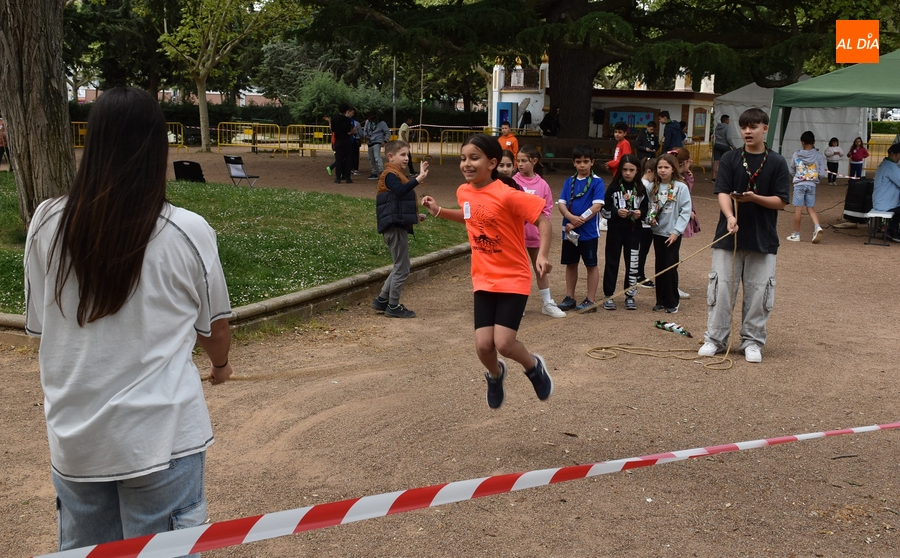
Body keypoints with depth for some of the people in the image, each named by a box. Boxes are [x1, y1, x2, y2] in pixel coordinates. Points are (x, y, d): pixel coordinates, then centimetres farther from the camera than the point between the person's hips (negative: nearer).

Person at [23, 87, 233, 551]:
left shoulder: (47, 223, -7)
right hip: (161, 439, -3)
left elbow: (36, 324, 7)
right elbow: (213, 328, 2)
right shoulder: (187, 233, -13)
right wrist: (220, 363, 25)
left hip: (73, 440, 3)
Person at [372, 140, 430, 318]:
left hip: (399, 225, 10)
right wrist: (418, 179, -42)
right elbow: (400, 190, -33)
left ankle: (382, 300, 23)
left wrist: (415, 215, 23)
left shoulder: (396, 174, 20)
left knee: (400, 266, 16)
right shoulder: (390, 174, -12)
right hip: (395, 227, -10)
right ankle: (393, 306, 5)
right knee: (402, 268, -4)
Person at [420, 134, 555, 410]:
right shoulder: (464, 192, 0)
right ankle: (495, 375, 34)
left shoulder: (507, 196, -21)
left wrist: (542, 255, -31)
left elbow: (543, 221, -17)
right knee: (483, 346, -2)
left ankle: (534, 366, 20)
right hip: (483, 280, 5)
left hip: (514, 280, -5)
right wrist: (439, 211, 10)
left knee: (503, 343, -14)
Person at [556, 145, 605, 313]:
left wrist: (578, 222, -17)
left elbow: (597, 206, -14)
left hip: (589, 231, -5)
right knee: (570, 263, 12)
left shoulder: (597, 182, -6)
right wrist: (571, 217, -18)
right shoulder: (569, 181, 8)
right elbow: (561, 203, 1)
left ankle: (590, 301, 11)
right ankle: (570, 298, 23)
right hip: (569, 231, 5)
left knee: (591, 265, 4)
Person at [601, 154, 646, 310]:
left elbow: (645, 209, 7)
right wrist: (616, 212, -20)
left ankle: (630, 295, 17)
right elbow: (605, 209, -3)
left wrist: (640, 213, -14)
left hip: (634, 230, 2)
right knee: (612, 261, 3)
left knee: (632, 262, 6)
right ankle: (608, 295, 11)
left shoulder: (640, 189, 3)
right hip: (615, 229, -2)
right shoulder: (614, 187, -3)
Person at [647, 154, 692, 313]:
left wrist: (676, 231, -15)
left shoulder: (681, 187, -9)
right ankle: (661, 300, 18)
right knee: (659, 267, 9)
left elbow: (686, 211, -11)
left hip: (673, 234, -5)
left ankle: (672, 302, 10)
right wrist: (650, 218, -7)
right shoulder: (654, 187, 5)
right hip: (658, 232, 5)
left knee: (670, 267, -2)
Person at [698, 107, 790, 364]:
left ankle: (752, 341, 17)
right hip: (728, 236, 0)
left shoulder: (777, 163, 2)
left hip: (763, 239, 0)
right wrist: (730, 216, -26)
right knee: (721, 288, 3)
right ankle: (715, 338, 15)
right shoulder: (729, 159, 3)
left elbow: (781, 201, -1)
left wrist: (754, 198, -19)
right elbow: (722, 192, -7)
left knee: (758, 292, 4)